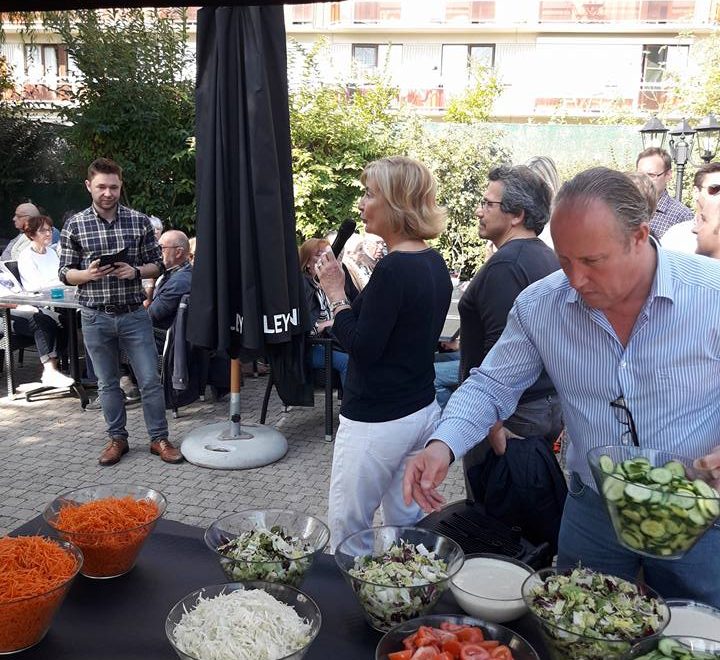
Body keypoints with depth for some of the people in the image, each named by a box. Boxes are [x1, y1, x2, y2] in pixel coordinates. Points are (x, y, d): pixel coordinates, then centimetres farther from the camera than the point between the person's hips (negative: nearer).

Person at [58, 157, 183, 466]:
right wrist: (88, 273, -17)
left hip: (134, 313, 0)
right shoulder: (74, 226, 0)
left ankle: (159, 438, 15)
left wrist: (135, 271, -16)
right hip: (96, 317, 1)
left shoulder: (140, 221, -1)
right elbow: (65, 273, 4)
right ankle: (117, 438, 26)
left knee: (150, 380, 1)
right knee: (108, 383, 12)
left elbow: (157, 264, 5)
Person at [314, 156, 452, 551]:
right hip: (423, 411, 9)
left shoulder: (393, 269, -21)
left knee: (344, 529, 7)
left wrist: (336, 293, -11)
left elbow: (363, 348, -20)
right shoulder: (435, 263, 7)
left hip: (377, 422, -9)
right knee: (406, 524, 18)